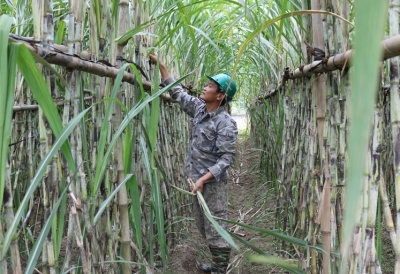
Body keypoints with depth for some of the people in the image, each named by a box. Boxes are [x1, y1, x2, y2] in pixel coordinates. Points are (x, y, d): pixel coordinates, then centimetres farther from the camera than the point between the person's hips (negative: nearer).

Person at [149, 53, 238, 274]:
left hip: (213, 183, -8)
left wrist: (203, 179, -27)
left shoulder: (226, 123, -18)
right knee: (204, 228, 19)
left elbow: (226, 158, -21)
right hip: (198, 180, 8)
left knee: (216, 230, 0)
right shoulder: (198, 108, 4)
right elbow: (176, 92, 14)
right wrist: (159, 64, 10)